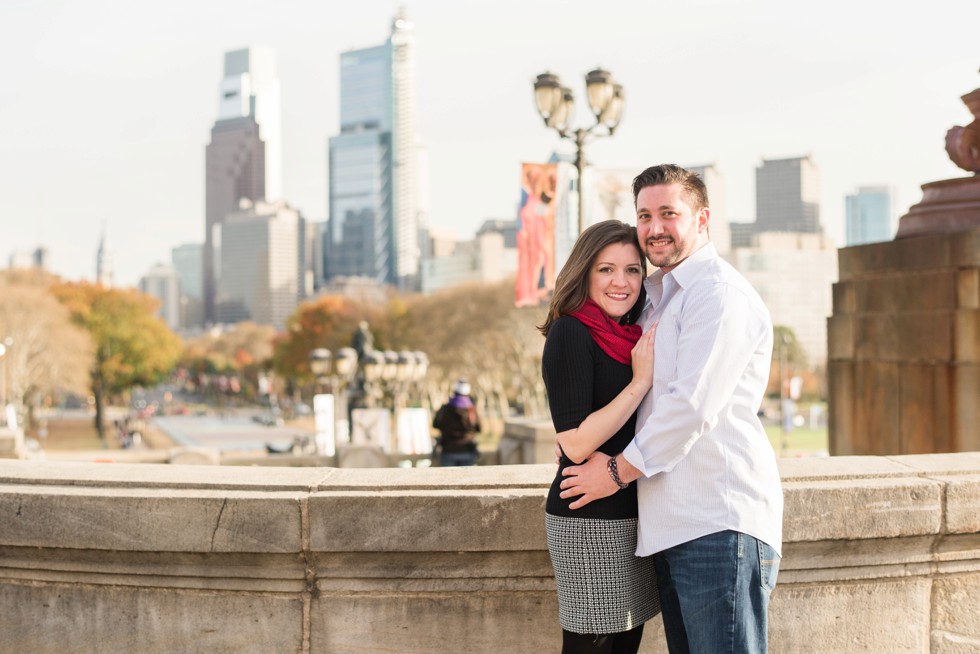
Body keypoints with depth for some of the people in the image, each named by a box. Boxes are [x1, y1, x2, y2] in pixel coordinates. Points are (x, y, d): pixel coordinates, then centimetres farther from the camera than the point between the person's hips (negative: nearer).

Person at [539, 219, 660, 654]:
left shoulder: (631, 338, 11)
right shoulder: (570, 333, -11)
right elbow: (575, 443, -19)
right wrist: (640, 381, -18)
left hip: (632, 516, 8)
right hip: (589, 519, -8)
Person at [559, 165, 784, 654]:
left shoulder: (719, 292, -8)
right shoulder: (657, 296, 23)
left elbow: (692, 406, -16)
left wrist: (619, 470, -7)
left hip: (720, 522, -10)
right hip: (673, 523, 10)